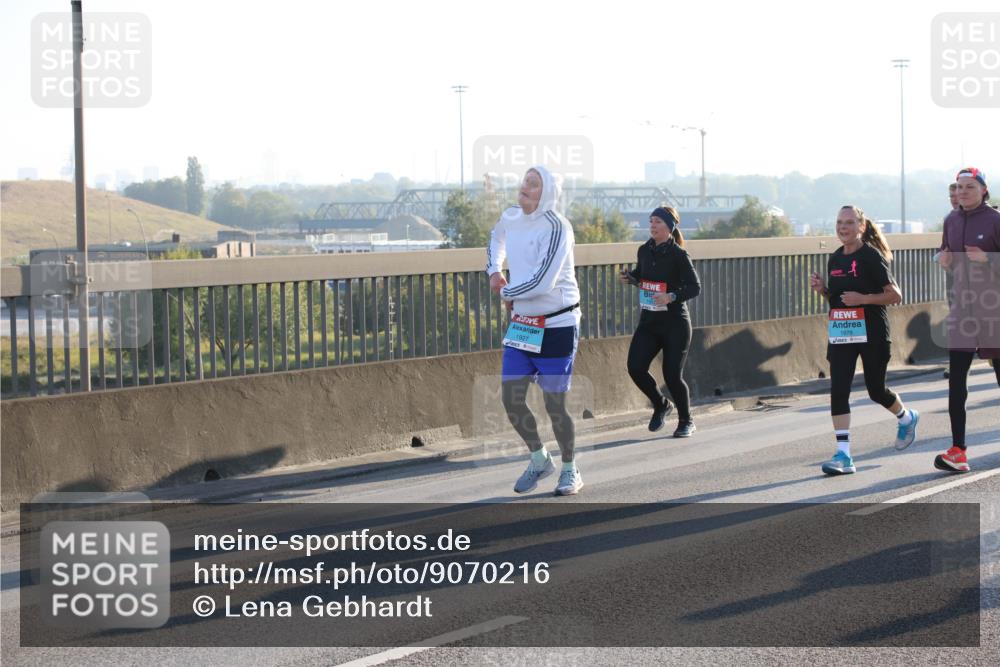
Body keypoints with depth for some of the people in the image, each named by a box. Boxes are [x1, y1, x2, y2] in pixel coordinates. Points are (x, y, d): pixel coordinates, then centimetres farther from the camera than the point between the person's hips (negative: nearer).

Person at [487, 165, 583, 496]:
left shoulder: (556, 228, -19)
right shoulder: (511, 217, 3)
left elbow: (541, 282, -27)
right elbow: (497, 237, 29)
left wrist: (508, 293, -10)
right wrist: (494, 270, 12)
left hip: (556, 326, -7)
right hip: (521, 323, 7)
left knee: (554, 405, -1)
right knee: (511, 399, 3)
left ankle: (570, 470, 20)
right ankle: (539, 461, 25)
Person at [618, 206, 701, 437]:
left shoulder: (678, 255, -12)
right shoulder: (645, 251, 5)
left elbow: (695, 287, -14)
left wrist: (671, 297, -29)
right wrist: (629, 277, 0)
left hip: (675, 323, -5)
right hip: (648, 321, 5)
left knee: (672, 375, -5)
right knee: (635, 368, -9)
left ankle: (686, 422, 18)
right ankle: (660, 405, 20)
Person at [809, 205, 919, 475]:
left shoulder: (872, 256, -11)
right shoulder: (835, 258, 9)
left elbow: (895, 295, -11)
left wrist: (863, 298, -22)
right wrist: (823, 289, -1)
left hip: (872, 332, -5)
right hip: (840, 332, 5)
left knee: (876, 390, 8)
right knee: (838, 390, -9)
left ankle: (907, 418, 42)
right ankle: (843, 455, -10)